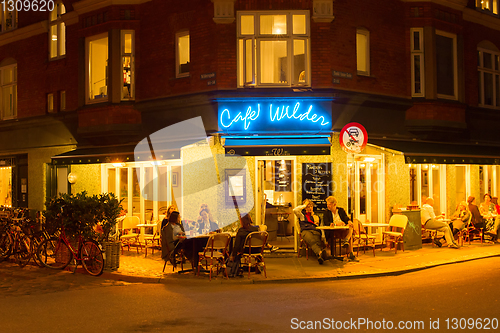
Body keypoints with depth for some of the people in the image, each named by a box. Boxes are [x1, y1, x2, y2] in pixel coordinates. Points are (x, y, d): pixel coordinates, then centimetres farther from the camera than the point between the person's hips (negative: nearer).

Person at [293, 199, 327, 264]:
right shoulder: (301, 214, 25)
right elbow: (295, 210, 3)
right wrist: (304, 205, 14)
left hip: (315, 231, 3)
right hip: (305, 231, -3)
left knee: (318, 243, -36)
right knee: (312, 242, -40)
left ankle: (320, 257, -66)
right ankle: (320, 253, -70)